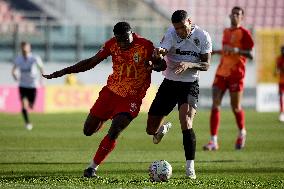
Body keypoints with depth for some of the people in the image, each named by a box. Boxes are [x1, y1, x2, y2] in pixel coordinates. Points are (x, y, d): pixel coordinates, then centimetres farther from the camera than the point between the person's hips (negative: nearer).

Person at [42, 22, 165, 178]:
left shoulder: (145, 46, -15)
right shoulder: (112, 45, -5)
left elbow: (161, 65, -5)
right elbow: (91, 63, 4)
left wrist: (153, 66, -30)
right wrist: (63, 72, 2)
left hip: (131, 99, -4)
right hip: (110, 92, 4)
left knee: (113, 133, -21)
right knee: (88, 130, 7)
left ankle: (93, 168, -7)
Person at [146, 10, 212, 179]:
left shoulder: (203, 36, -9)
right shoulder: (171, 33, -12)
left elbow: (206, 65, -8)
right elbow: (163, 49, -28)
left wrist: (189, 65, -27)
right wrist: (159, 52, -54)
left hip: (190, 85, -2)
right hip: (169, 83, 2)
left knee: (186, 124, -25)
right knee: (151, 129, 5)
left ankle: (190, 167, -18)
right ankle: (164, 128, 44)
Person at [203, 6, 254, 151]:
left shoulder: (244, 33, -4)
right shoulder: (226, 32, 16)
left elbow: (250, 54, -12)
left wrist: (237, 50, -25)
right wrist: (215, 52, 30)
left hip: (236, 74, -5)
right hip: (221, 73, 5)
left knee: (235, 107, 1)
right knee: (215, 105, -7)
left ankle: (241, 133, 31)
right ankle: (213, 141, -10)